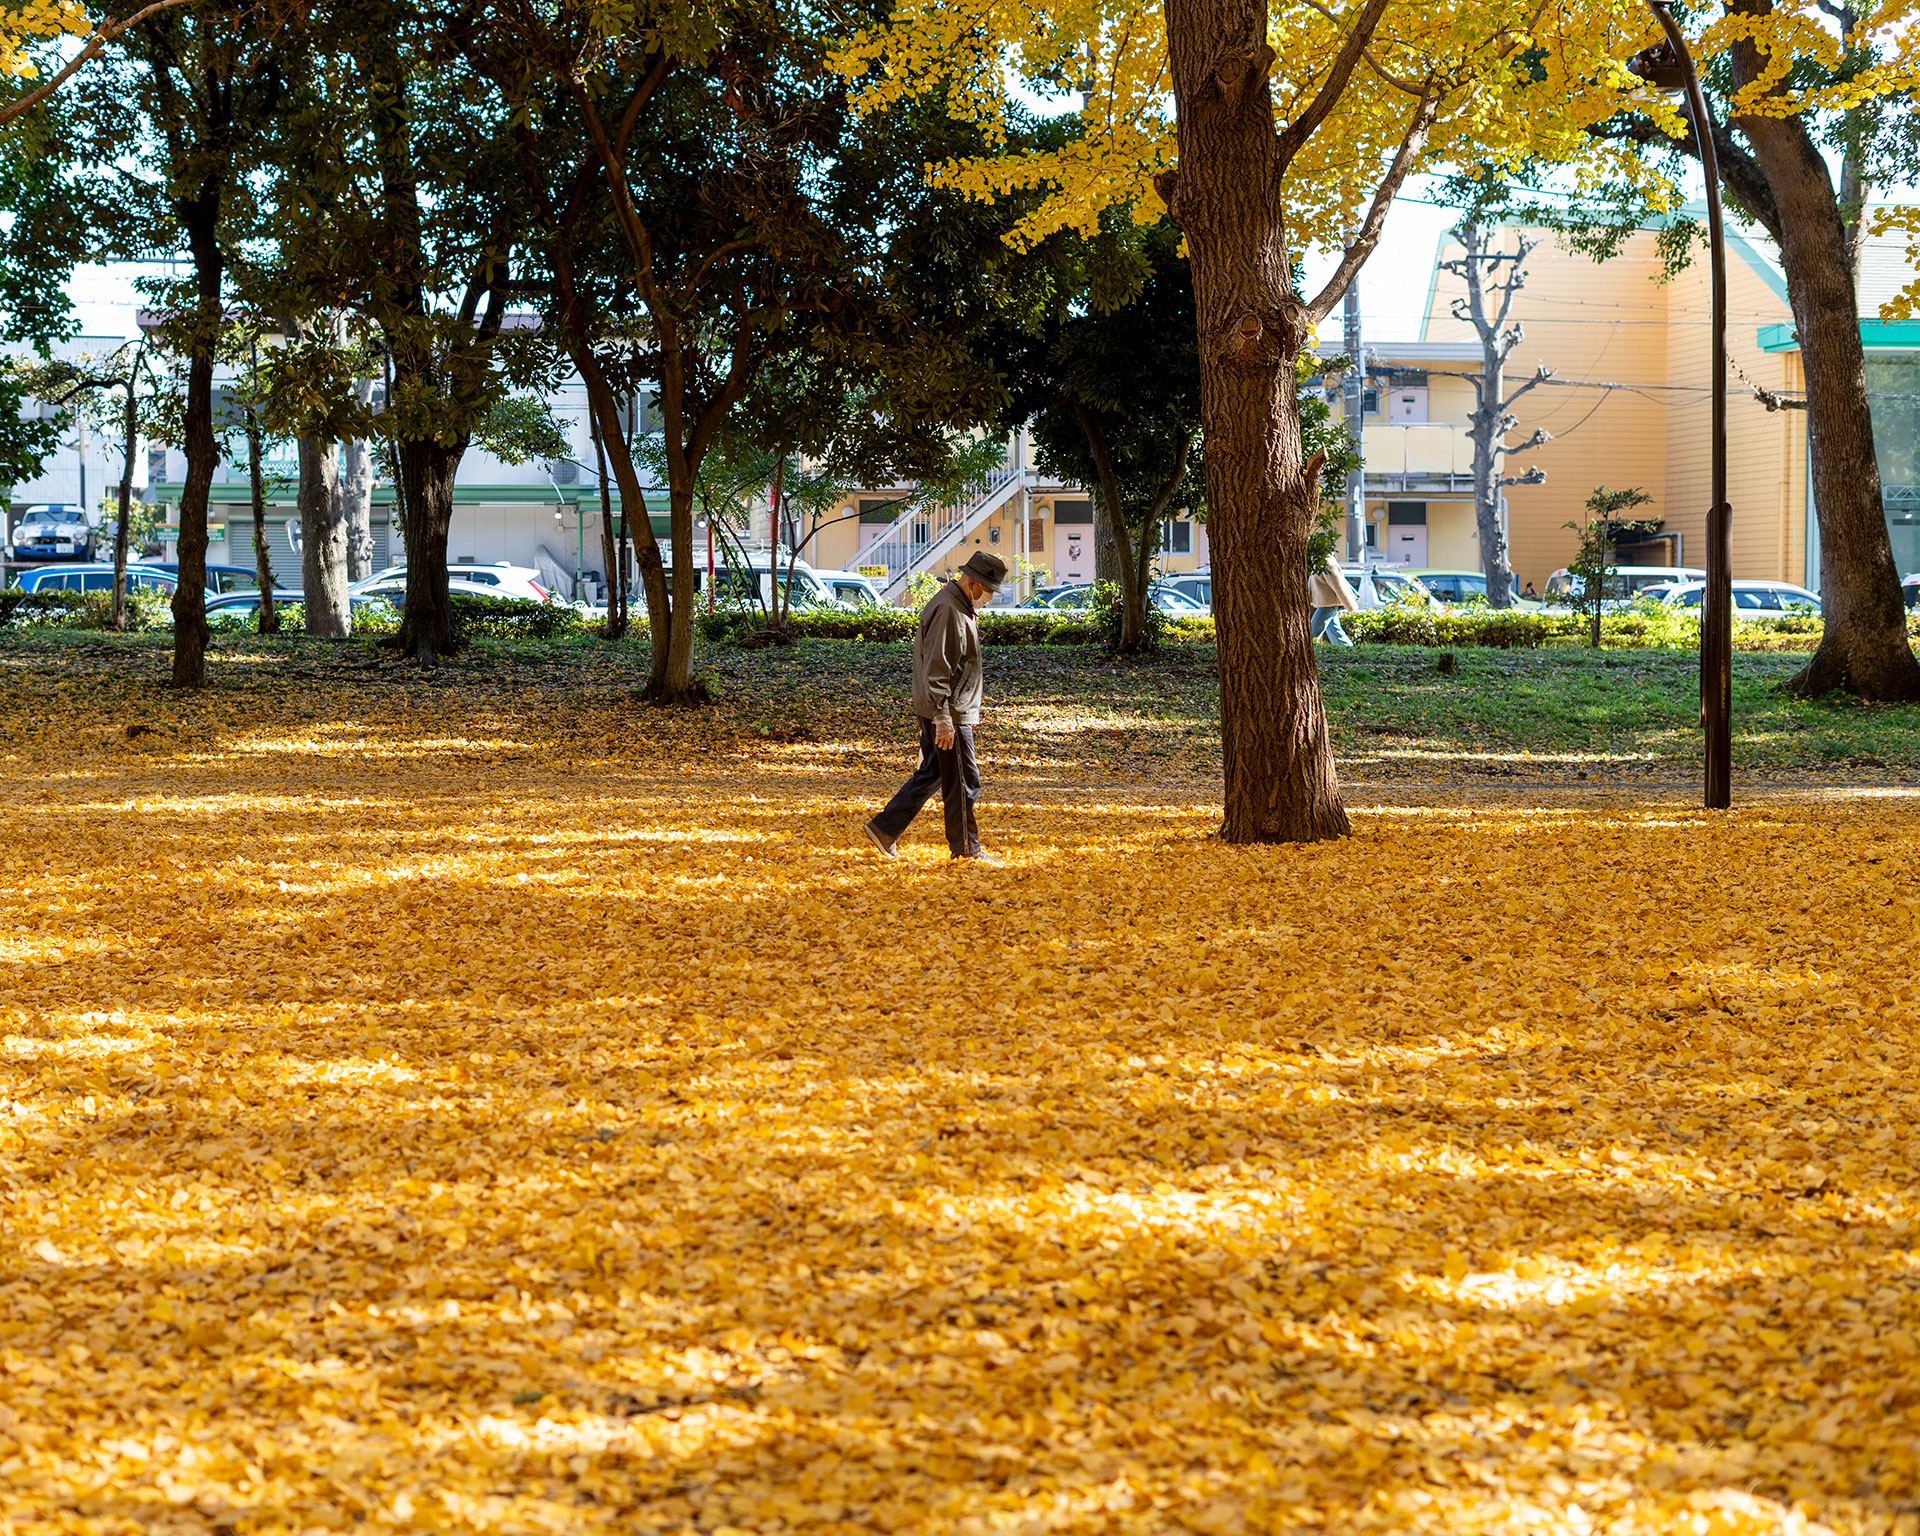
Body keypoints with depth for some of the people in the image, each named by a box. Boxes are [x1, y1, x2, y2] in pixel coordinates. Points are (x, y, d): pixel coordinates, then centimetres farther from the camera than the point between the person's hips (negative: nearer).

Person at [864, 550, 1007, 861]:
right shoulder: (948, 609, -19)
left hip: (954, 710, 11)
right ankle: (965, 847, 9)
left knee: (930, 774, 14)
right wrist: (943, 718, -25)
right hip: (947, 711, -11)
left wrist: (970, 709, 26)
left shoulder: (960, 606, 15)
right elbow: (936, 669, -24)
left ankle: (884, 829, 15)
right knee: (963, 781, -1)